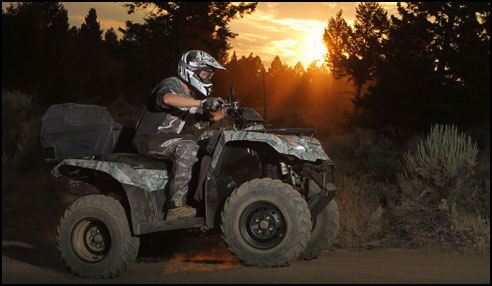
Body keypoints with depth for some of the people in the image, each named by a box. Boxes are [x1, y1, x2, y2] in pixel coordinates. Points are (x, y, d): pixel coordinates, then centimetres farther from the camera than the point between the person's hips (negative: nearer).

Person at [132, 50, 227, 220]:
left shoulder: (190, 95, 20)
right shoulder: (171, 84, -10)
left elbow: (202, 121, 24)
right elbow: (167, 98, -35)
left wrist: (224, 112, 6)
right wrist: (201, 102, -43)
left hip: (169, 140, 10)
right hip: (149, 139, -10)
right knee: (187, 147, -34)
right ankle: (176, 205, -40)